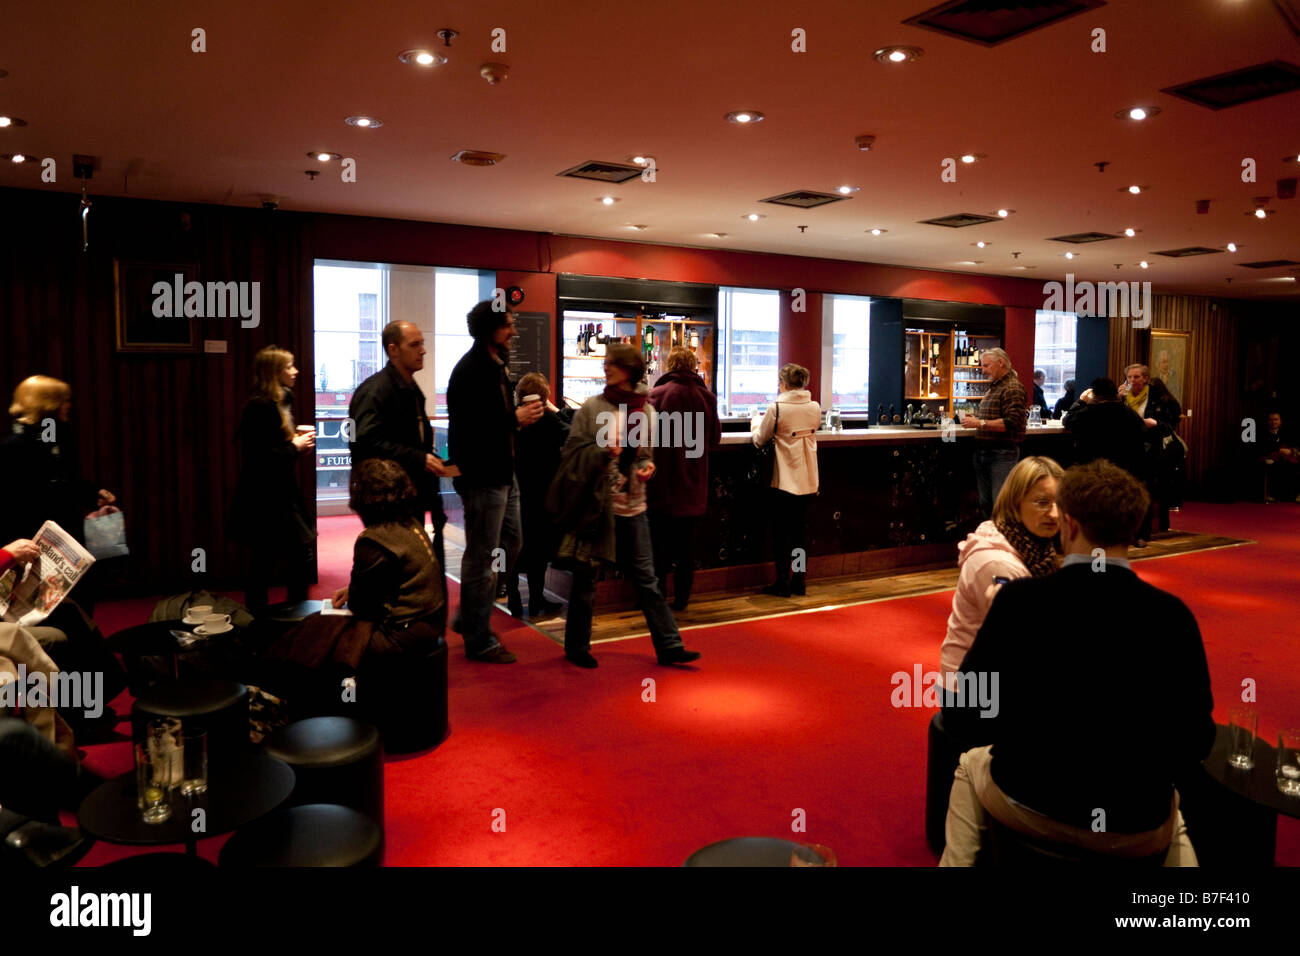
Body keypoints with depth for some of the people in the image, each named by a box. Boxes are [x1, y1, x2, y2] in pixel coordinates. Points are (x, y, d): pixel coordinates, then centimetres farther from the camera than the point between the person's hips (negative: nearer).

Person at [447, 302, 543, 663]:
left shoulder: (495, 366, 14)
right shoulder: (470, 370, -17)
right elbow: (466, 425, -25)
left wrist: (522, 413, 2)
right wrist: (515, 420, -21)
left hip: (502, 472, 10)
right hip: (482, 476, -10)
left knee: (511, 543, 18)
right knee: (482, 557, 0)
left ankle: (469, 617, 31)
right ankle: (479, 640, 13)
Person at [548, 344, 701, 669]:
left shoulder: (646, 410, 6)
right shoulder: (592, 408, -5)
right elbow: (572, 453, -6)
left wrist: (647, 467, -3)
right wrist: (602, 451, -21)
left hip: (632, 507, 3)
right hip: (596, 505, -3)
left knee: (646, 578, 8)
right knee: (586, 578, 7)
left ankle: (669, 646, 15)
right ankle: (576, 646, 23)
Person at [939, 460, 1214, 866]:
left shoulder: (1020, 600, -17)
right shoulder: (1173, 615, -13)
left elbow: (963, 717, -11)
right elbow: (1196, 741, -5)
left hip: (1030, 807, -2)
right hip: (1137, 831, 2)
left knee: (971, 767, 32)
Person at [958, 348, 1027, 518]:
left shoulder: (1012, 388, -12)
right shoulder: (994, 387, 19)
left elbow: (1012, 422, -22)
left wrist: (980, 423, -21)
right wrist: (974, 418, 11)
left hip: (1002, 453, -10)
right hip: (983, 451, 10)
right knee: (985, 504, 14)